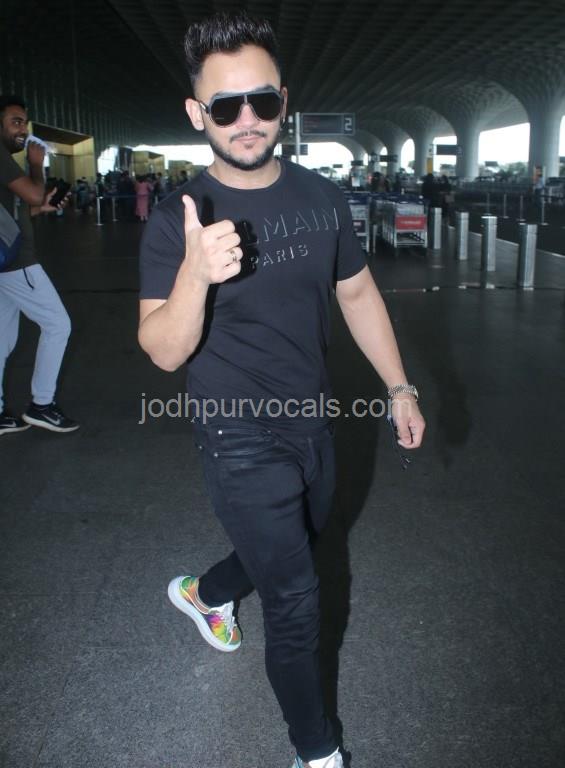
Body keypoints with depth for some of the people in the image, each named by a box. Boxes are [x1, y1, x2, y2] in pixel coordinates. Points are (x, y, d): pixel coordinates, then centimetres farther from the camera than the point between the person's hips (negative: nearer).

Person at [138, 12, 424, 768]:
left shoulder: (322, 197, -4)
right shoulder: (177, 220, -17)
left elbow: (358, 293, 8)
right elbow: (164, 352, -21)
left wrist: (399, 386, 8)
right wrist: (195, 272, -39)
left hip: (313, 424, 6)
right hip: (241, 442, -5)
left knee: (287, 553, 28)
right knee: (297, 601, 2)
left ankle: (203, 592, 60)